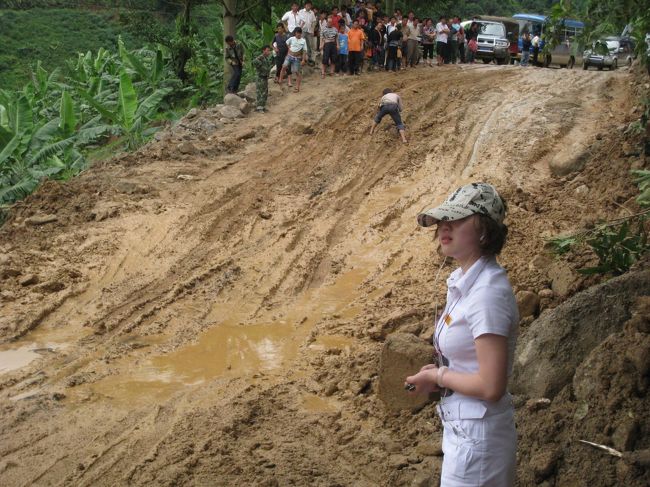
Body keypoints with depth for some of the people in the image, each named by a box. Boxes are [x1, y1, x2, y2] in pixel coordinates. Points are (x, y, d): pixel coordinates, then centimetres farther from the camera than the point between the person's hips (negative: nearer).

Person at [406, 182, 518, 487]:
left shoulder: (487, 292, -24)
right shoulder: (464, 282, 5)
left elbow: (491, 386, -26)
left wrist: (438, 376, -12)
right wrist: (439, 373, 1)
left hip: (476, 435, -9)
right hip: (463, 426, 9)